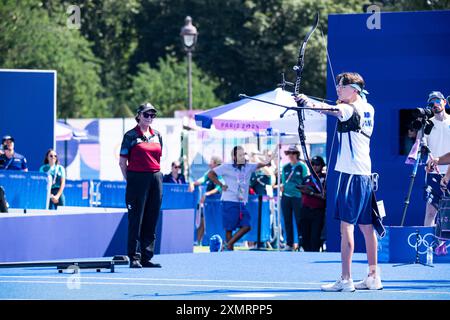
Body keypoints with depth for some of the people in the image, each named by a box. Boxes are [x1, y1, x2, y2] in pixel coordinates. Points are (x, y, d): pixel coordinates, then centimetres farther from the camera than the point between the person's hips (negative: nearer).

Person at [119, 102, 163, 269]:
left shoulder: (157, 135, 13)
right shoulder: (131, 135, -2)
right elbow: (122, 162, -1)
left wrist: (156, 176, 13)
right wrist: (130, 180, -3)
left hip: (156, 179, 6)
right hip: (137, 179, -5)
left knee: (151, 221, 7)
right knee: (136, 220, -4)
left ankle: (146, 257, 12)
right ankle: (134, 258, -3)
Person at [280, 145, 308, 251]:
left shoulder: (302, 167, 0)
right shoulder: (285, 167, 13)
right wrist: (282, 187, 0)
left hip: (298, 197, -5)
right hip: (286, 196, 5)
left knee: (299, 221, -6)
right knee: (287, 221, 6)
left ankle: (301, 244, -4)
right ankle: (289, 244, 12)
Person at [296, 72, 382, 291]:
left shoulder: (351, 109, -10)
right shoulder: (368, 109, 15)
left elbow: (333, 110, -32)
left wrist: (310, 103, -49)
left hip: (351, 174, -9)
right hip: (365, 174, 9)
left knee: (346, 224, -11)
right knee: (366, 226, 12)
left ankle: (345, 280, -15)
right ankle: (373, 277, 16)